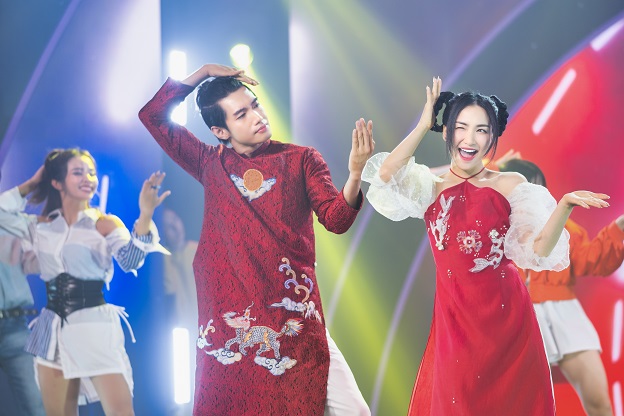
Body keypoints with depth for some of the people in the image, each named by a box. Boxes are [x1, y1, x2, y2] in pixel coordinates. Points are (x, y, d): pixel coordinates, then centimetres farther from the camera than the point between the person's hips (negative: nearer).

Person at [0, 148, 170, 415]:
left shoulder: (106, 224, -2)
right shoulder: (41, 226, 10)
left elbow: (130, 261, -18)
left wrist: (145, 215, -31)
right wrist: (31, 185, 12)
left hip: (94, 326, -4)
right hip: (53, 329, 4)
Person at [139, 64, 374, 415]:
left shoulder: (302, 159, 6)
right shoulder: (211, 164, 10)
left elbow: (336, 219, -5)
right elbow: (152, 115, 12)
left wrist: (355, 175, -23)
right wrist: (204, 72, 7)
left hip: (295, 318, -1)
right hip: (228, 322, 1)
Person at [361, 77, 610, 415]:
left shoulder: (511, 185, 0)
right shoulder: (430, 187, 4)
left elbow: (537, 251, -9)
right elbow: (385, 175, -16)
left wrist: (564, 206, -26)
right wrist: (423, 125, -7)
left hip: (506, 315, -1)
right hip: (453, 317, 1)